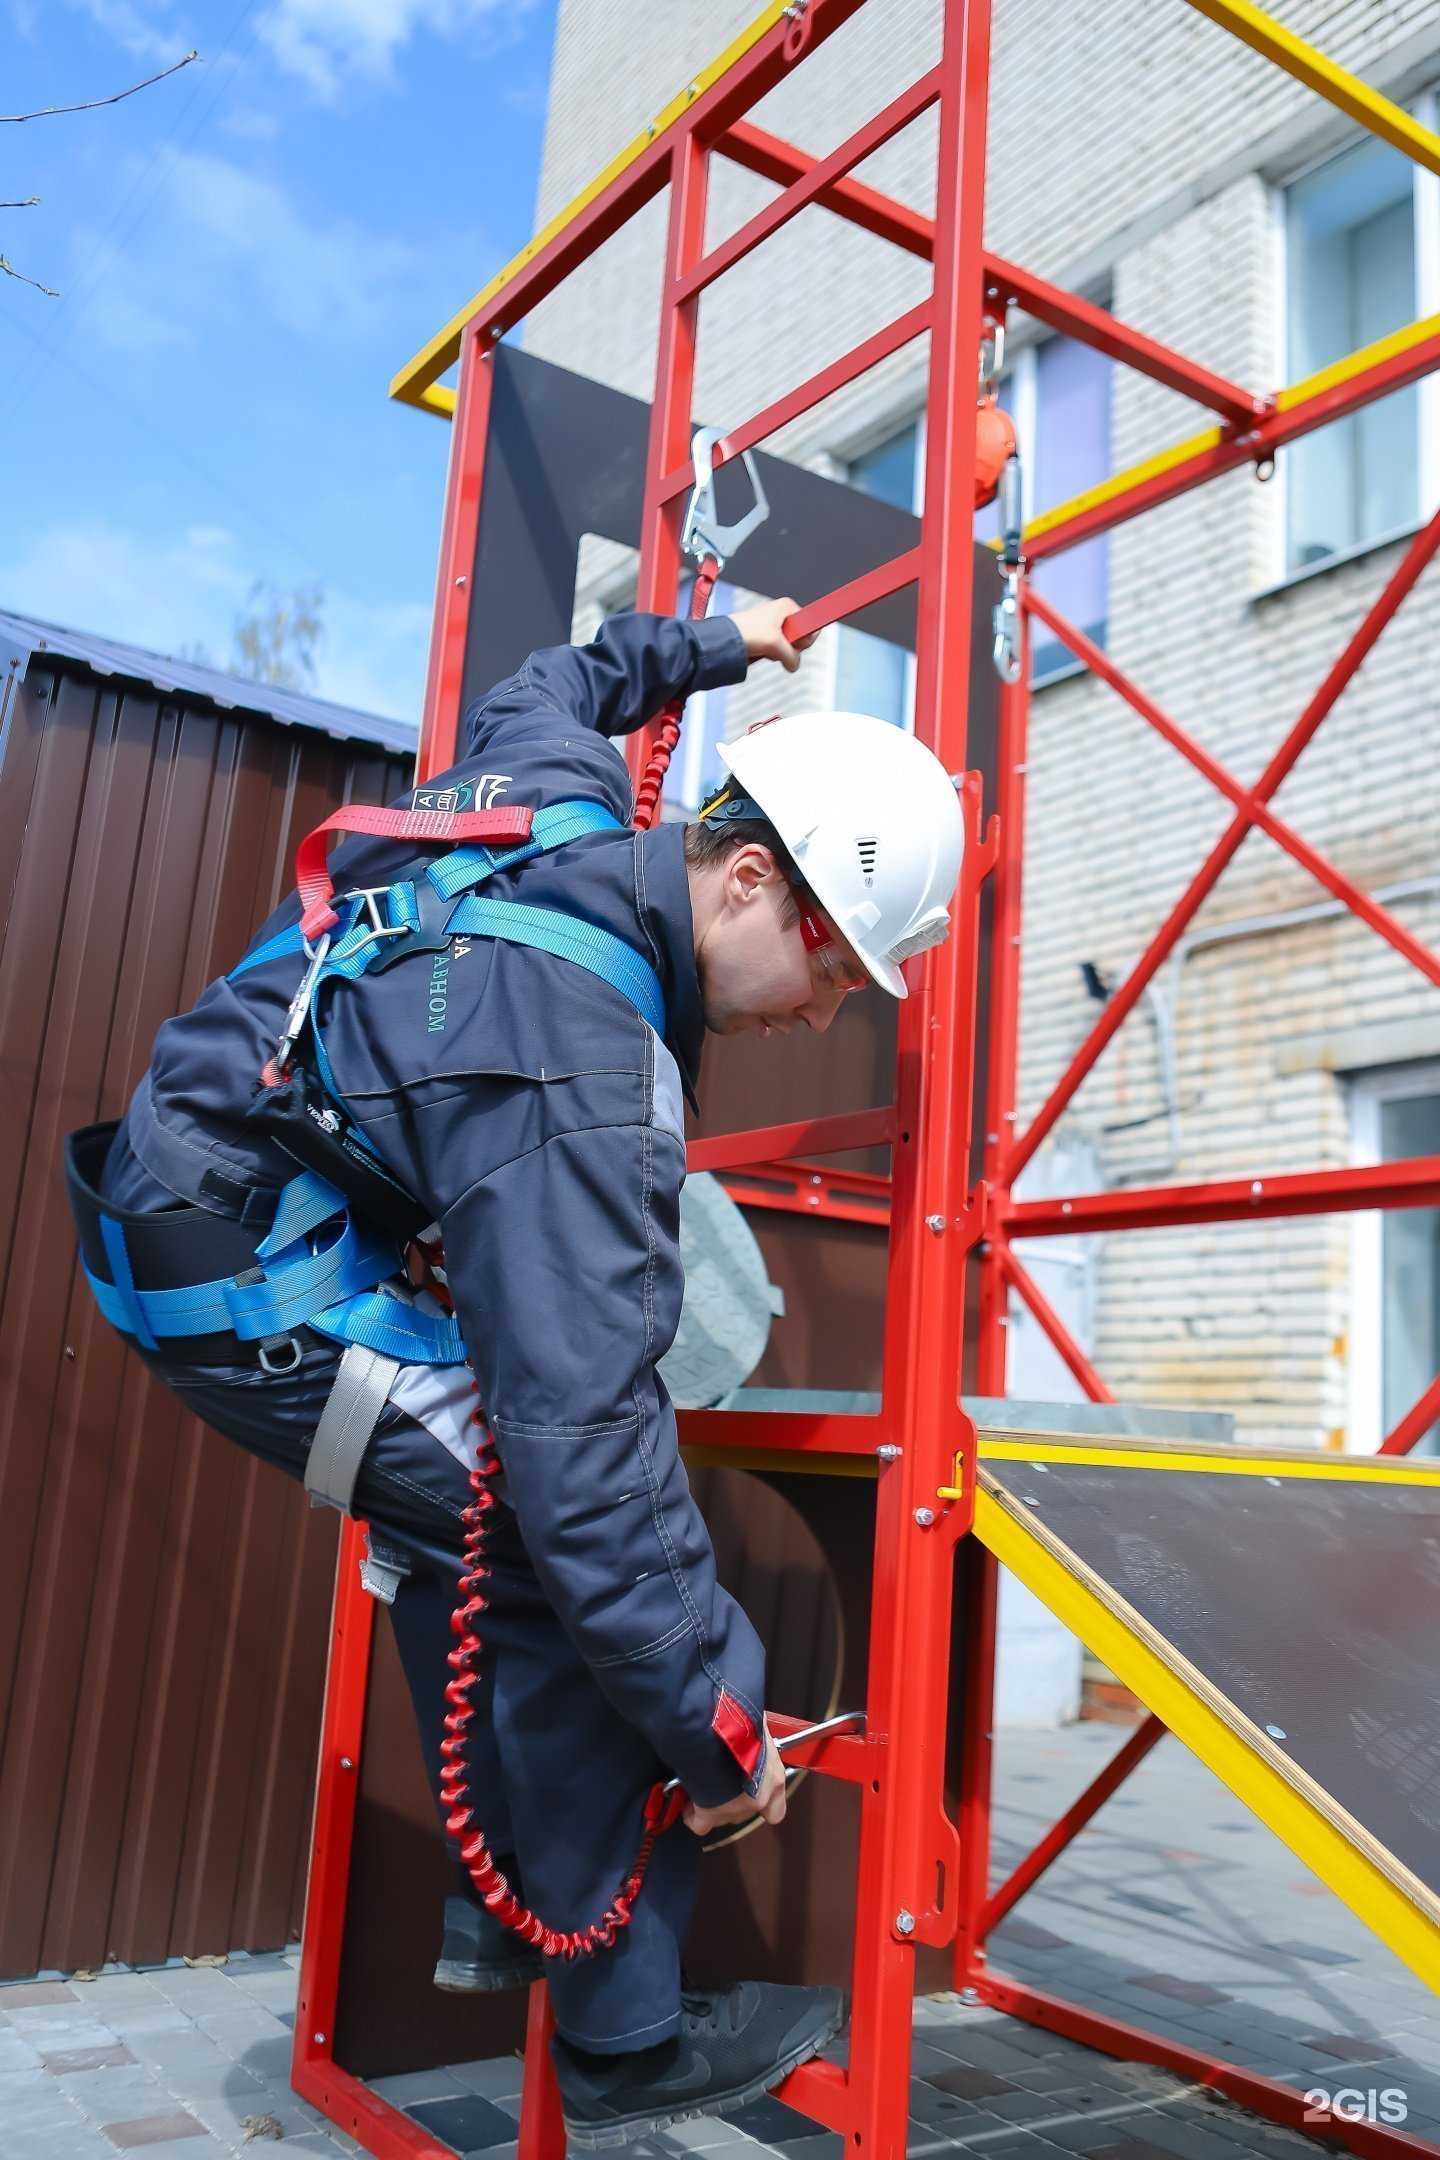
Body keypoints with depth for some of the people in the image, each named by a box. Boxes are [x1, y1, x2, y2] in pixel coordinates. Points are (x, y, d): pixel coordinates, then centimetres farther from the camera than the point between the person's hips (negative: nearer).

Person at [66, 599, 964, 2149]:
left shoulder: (562, 795, -4)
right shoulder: (581, 1080, -31)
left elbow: (538, 687, 23)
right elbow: (584, 1433, -32)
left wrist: (709, 643, 35)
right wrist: (713, 1721, -23)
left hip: (198, 1190, 10)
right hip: (245, 1295, -10)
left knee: (464, 1510, 18)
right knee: (562, 1550, -13)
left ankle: (498, 1910, 29)